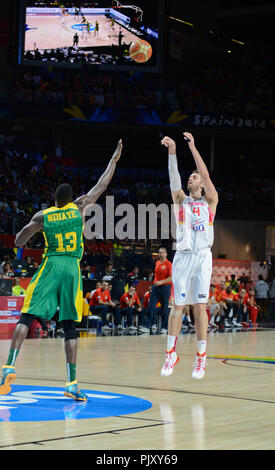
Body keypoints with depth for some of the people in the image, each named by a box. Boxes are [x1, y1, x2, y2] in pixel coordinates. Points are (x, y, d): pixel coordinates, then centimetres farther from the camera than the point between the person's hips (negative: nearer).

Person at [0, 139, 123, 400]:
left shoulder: (42, 216, 5)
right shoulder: (79, 208, 6)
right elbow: (102, 184, 16)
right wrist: (114, 159, 26)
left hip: (50, 266, -1)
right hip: (73, 269, 1)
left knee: (26, 317, 1)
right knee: (69, 326, 3)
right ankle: (72, 383, -2)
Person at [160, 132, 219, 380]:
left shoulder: (210, 201, 9)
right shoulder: (181, 200, 14)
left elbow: (206, 176, -4)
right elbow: (174, 177, -2)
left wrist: (193, 147, -10)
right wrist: (172, 151, -16)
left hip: (202, 257, -2)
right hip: (182, 256, 2)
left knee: (200, 306, -2)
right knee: (177, 305, 1)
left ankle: (201, 357, 3)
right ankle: (171, 353, 9)